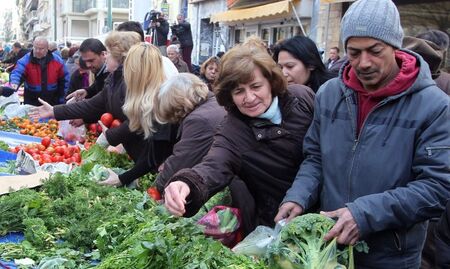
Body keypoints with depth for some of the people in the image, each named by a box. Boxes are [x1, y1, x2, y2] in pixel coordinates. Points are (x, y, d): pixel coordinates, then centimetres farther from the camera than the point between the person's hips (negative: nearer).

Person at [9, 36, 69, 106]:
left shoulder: (57, 61, -3)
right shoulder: (26, 60, -10)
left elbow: (64, 80, 4)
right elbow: (17, 72, -27)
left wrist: (62, 99, 2)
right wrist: (14, 83, -51)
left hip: (53, 103, 1)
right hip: (31, 103, -1)